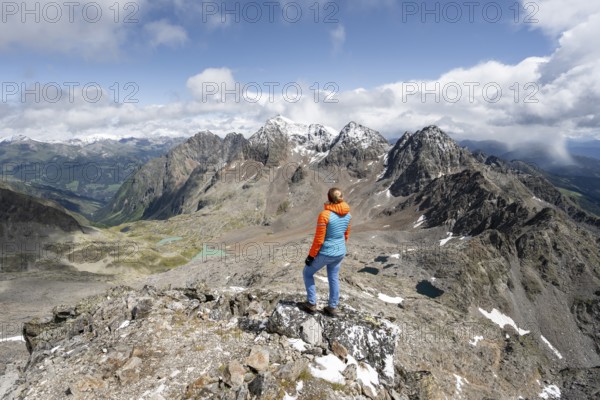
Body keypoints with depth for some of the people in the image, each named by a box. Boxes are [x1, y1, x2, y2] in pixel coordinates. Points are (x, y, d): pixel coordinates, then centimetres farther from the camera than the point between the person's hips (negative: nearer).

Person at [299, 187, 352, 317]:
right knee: (334, 278, 21)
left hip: (325, 253, -6)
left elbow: (319, 239, -20)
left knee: (307, 273, 17)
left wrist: (311, 256, -9)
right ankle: (333, 308, 31)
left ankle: (311, 304, 23)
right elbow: (346, 234, 9)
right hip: (340, 253, 6)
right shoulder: (347, 214, -4)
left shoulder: (325, 215, -24)